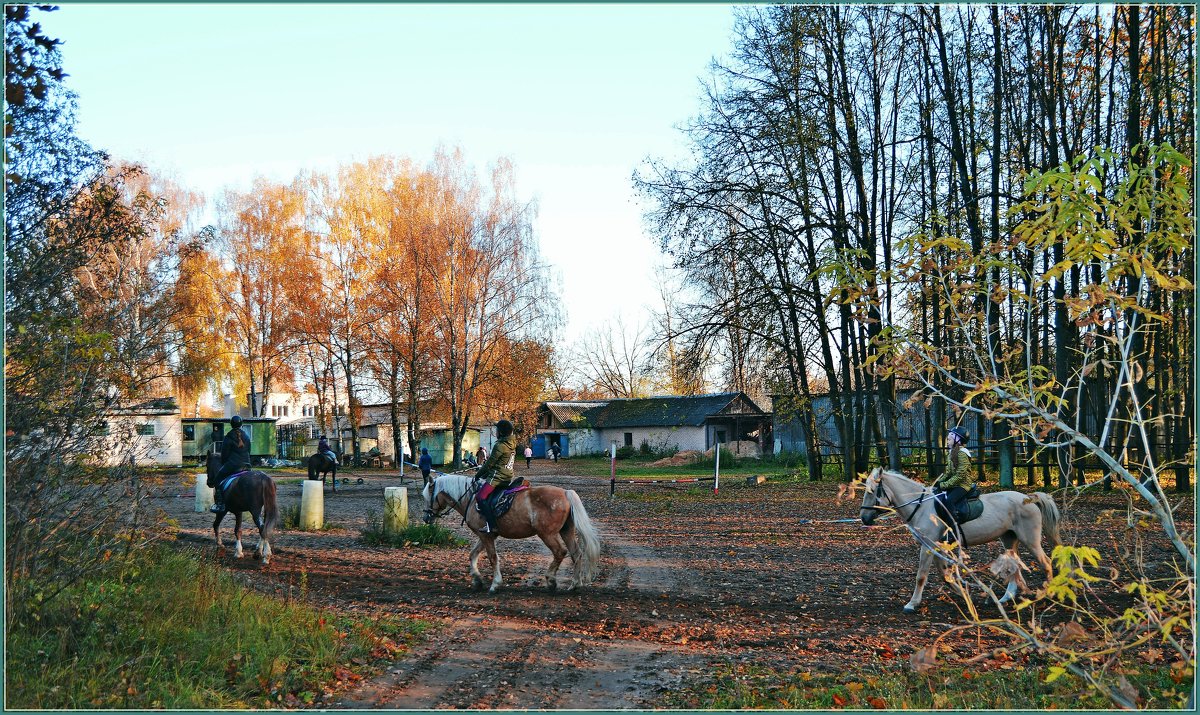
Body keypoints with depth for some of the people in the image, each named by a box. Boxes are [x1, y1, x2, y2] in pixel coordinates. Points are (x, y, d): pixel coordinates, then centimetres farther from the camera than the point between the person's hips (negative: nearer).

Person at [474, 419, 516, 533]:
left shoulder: (500, 446, -17)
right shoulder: (512, 445, 12)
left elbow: (489, 464, -12)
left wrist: (478, 474, 3)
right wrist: (485, 474, 22)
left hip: (498, 477, -10)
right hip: (508, 476, 10)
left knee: (480, 497, -16)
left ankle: (491, 525, -24)